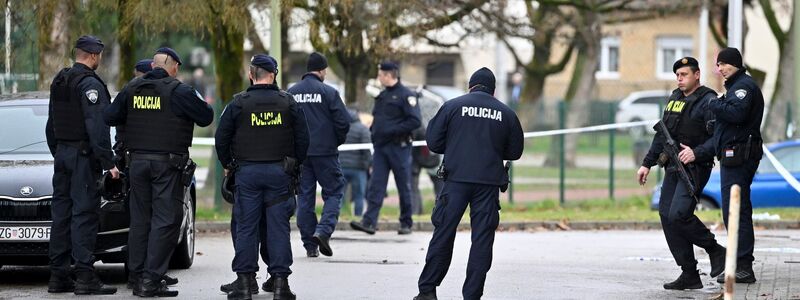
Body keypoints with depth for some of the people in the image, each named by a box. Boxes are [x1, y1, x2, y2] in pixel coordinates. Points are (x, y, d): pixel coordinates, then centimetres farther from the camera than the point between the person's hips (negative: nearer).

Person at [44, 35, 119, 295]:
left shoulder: (59, 81, 14)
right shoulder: (90, 83, -13)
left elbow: (51, 126, 21)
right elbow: (97, 126, -20)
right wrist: (108, 163, -19)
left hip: (62, 154, 8)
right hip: (84, 155, -8)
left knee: (61, 213, 9)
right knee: (84, 213, -9)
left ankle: (58, 276, 10)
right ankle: (85, 277, -13)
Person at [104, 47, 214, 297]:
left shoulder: (132, 88, 6)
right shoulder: (178, 91, -9)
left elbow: (109, 117, 8)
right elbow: (206, 117, -6)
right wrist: (204, 104, 15)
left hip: (138, 161, 5)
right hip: (167, 164, -5)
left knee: (139, 220, 12)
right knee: (165, 220, -3)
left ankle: (137, 276, 13)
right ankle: (151, 279, -10)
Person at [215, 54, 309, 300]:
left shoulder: (239, 103, -1)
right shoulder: (288, 102, 2)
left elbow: (221, 138, 1)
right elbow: (303, 138, 6)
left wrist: (228, 165, 15)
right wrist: (294, 166, 17)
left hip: (247, 171, -1)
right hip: (280, 173, 1)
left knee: (246, 227, 3)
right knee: (278, 227, 2)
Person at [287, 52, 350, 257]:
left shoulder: (291, 93, 5)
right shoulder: (328, 92, -8)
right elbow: (343, 121, -10)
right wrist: (337, 141, 8)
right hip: (325, 152, -4)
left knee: (304, 196, 8)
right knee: (334, 191, 7)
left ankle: (310, 245, 8)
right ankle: (323, 231, -14)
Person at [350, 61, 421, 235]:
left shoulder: (406, 95, -8)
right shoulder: (382, 96, 17)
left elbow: (415, 121, -15)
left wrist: (393, 130, -20)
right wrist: (374, 129, 8)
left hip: (399, 147, -7)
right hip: (380, 147, 7)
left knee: (404, 187, 3)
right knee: (375, 185, -4)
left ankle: (406, 223, 12)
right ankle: (369, 222, -11)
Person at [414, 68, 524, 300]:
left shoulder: (452, 106, 2)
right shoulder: (506, 114, 6)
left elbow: (433, 141, 2)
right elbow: (515, 152, 11)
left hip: (456, 179, 0)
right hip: (489, 183, 0)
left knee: (443, 234, 6)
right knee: (482, 240, 4)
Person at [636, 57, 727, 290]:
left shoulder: (708, 102, -8)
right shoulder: (674, 99, 17)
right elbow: (661, 135, 24)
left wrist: (697, 153, -27)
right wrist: (647, 163, 21)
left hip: (694, 169, -8)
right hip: (673, 167, 8)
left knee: (678, 214, -21)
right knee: (666, 216, 1)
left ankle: (715, 251, 0)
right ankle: (689, 275, 5)